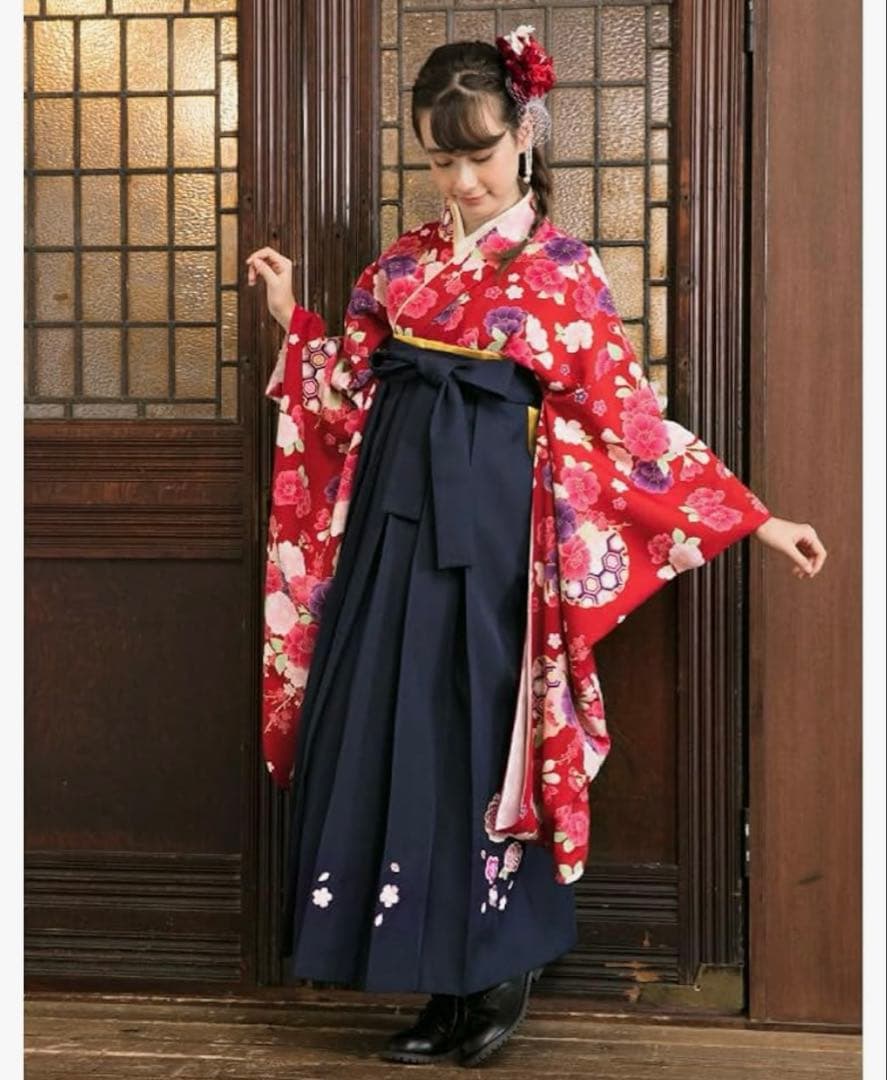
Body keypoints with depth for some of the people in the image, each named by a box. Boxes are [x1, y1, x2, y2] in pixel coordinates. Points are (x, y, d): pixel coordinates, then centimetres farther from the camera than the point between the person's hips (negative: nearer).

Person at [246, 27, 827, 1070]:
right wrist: (294, 320, 9)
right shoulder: (401, 265, 12)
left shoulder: (564, 271, -1)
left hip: (492, 529, -4)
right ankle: (448, 984, 16)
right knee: (385, 739, 4)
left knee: (482, 742, 0)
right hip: (396, 519, 5)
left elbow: (630, 421, -1)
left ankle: (498, 976, 18)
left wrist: (755, 519, -5)